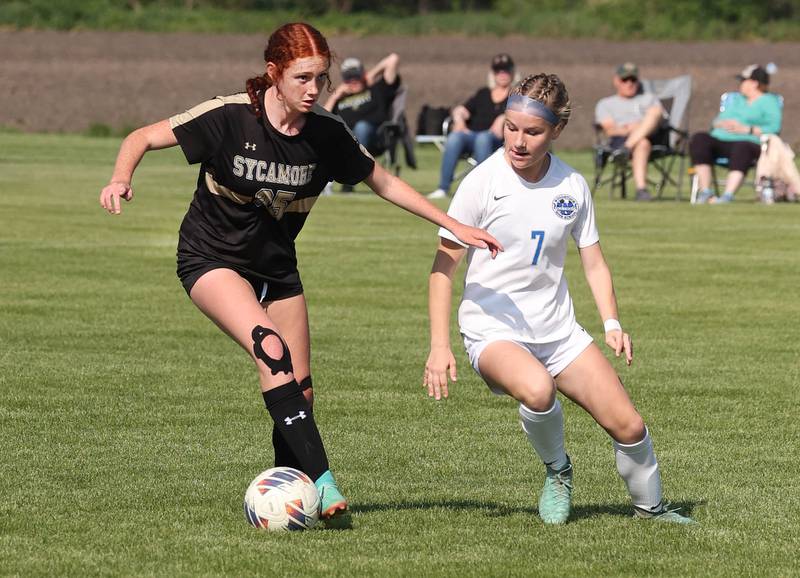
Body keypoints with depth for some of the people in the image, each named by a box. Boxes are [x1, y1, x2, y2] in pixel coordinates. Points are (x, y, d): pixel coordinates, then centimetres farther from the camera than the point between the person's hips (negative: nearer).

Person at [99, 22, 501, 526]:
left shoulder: (327, 134, -10)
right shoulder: (229, 117, -21)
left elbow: (384, 183, 4)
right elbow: (144, 138, -14)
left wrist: (455, 226, 1)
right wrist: (122, 179, -34)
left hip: (277, 266, 5)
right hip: (212, 258, -5)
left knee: (300, 391, 1)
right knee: (272, 349, -29)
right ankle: (321, 481, -30)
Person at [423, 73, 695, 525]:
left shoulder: (573, 186, 1)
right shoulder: (482, 183, -11)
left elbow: (594, 262, 13)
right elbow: (444, 266, -7)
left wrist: (612, 324, -3)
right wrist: (440, 346, -14)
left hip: (558, 330, 4)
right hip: (493, 331, -4)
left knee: (628, 425, -3)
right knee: (537, 388, -37)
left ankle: (650, 507, 27)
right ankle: (557, 471, -6)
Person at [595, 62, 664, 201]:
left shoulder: (649, 99, 35)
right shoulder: (605, 104, 29)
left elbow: (658, 122, 13)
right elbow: (609, 129, 9)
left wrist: (640, 127, -9)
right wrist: (625, 130, -14)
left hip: (651, 137, 2)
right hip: (618, 140, -2)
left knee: (656, 111, -31)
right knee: (642, 144, -39)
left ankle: (626, 148, -46)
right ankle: (641, 189, -58)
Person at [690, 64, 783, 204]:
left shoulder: (769, 102, 10)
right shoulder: (735, 99, 32)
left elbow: (774, 129, -6)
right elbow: (716, 122, 26)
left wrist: (746, 129, -14)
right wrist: (721, 124, 1)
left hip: (748, 142, -6)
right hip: (719, 139, 6)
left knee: (742, 148, -41)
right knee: (699, 139, -24)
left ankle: (728, 195, -54)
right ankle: (705, 191, -30)